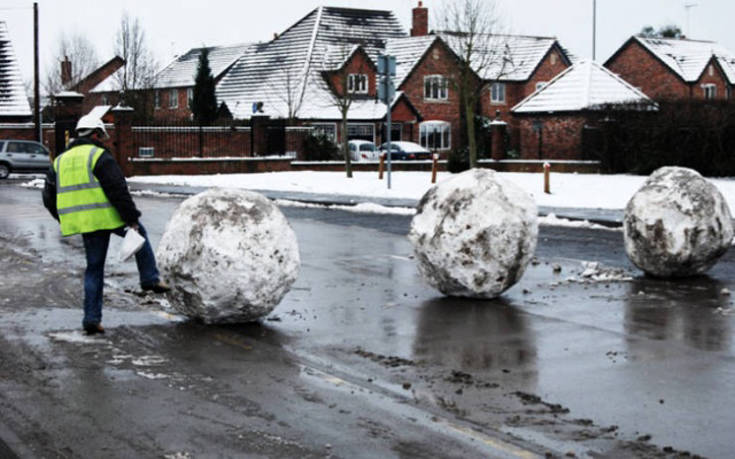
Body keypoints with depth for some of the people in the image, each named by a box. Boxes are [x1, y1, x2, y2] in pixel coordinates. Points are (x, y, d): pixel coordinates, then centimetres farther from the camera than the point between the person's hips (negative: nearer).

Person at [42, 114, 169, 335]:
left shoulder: (60, 161, 15)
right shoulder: (99, 156, -6)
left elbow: (49, 199, 16)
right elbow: (117, 189, -14)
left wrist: (68, 221, 25)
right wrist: (132, 218, -11)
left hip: (83, 222, 6)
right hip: (108, 216, -6)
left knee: (94, 267, 12)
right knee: (139, 234, 21)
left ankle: (92, 317, 8)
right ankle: (150, 278, 15)